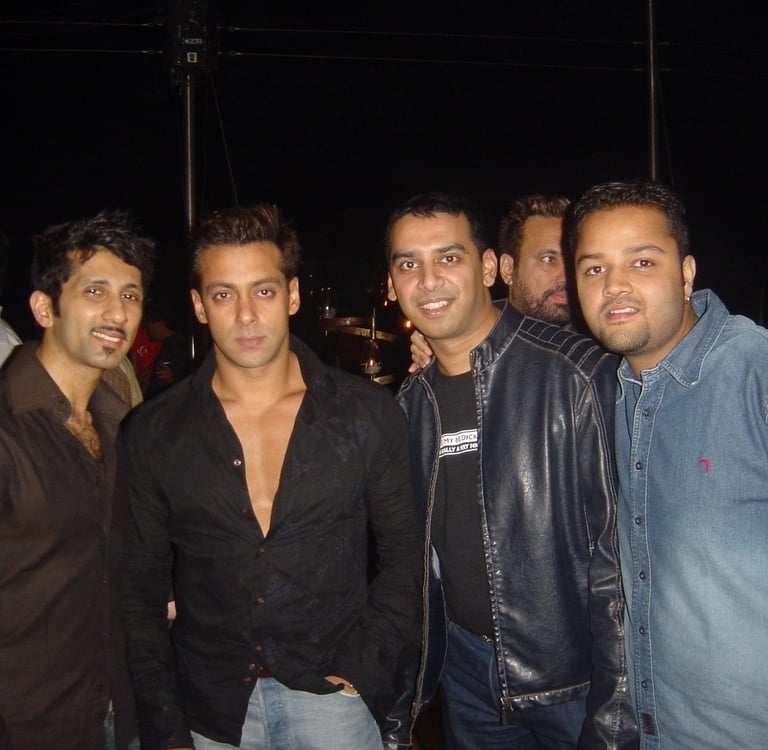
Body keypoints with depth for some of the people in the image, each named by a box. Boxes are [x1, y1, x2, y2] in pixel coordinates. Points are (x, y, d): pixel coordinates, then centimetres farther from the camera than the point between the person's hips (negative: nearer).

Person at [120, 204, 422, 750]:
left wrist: (364, 669, -7)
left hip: (332, 696, -1)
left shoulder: (369, 413, -6)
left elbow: (405, 554, 2)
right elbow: (141, 592, 1)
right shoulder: (152, 433, -4)